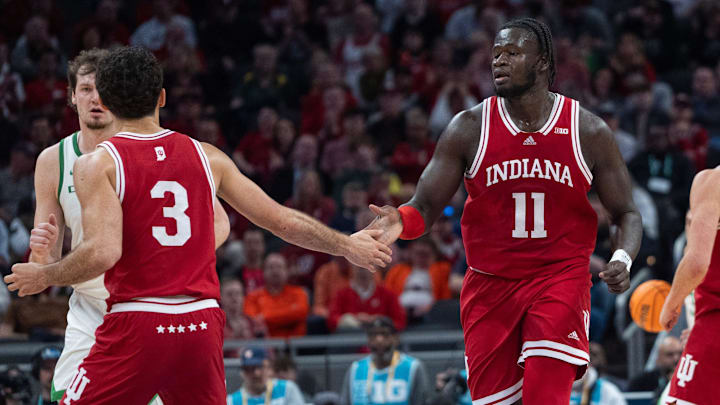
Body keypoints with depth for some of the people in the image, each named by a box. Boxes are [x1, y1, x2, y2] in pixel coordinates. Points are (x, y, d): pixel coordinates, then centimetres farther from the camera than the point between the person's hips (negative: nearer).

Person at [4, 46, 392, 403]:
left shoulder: (97, 164, -4)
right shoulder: (207, 157, 9)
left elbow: (101, 253, -18)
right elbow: (283, 221, 12)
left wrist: (42, 277, -1)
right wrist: (347, 245, 26)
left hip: (136, 324, -4)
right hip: (202, 322, 4)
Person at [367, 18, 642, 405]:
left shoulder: (589, 132, -3)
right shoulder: (469, 128, -2)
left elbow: (625, 214, 6)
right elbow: (424, 207, -2)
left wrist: (622, 260, -15)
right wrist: (400, 222, -26)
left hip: (560, 277, -2)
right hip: (490, 282, 2)